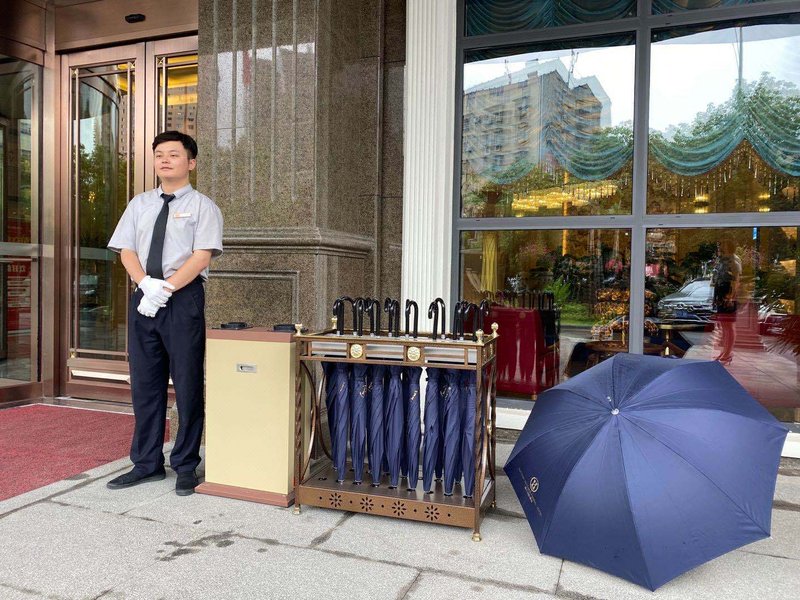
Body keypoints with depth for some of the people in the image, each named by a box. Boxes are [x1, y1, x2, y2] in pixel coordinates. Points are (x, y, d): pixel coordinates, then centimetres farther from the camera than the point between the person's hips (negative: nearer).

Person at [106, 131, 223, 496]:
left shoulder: (202, 206, 2)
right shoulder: (139, 205, 16)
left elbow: (202, 256, -9)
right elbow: (126, 251, 8)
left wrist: (165, 289, -18)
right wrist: (147, 285, -11)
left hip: (184, 299, -5)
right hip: (143, 298, 5)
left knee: (187, 384, 0)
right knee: (144, 383, 9)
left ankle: (186, 466, 12)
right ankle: (147, 463, 21)